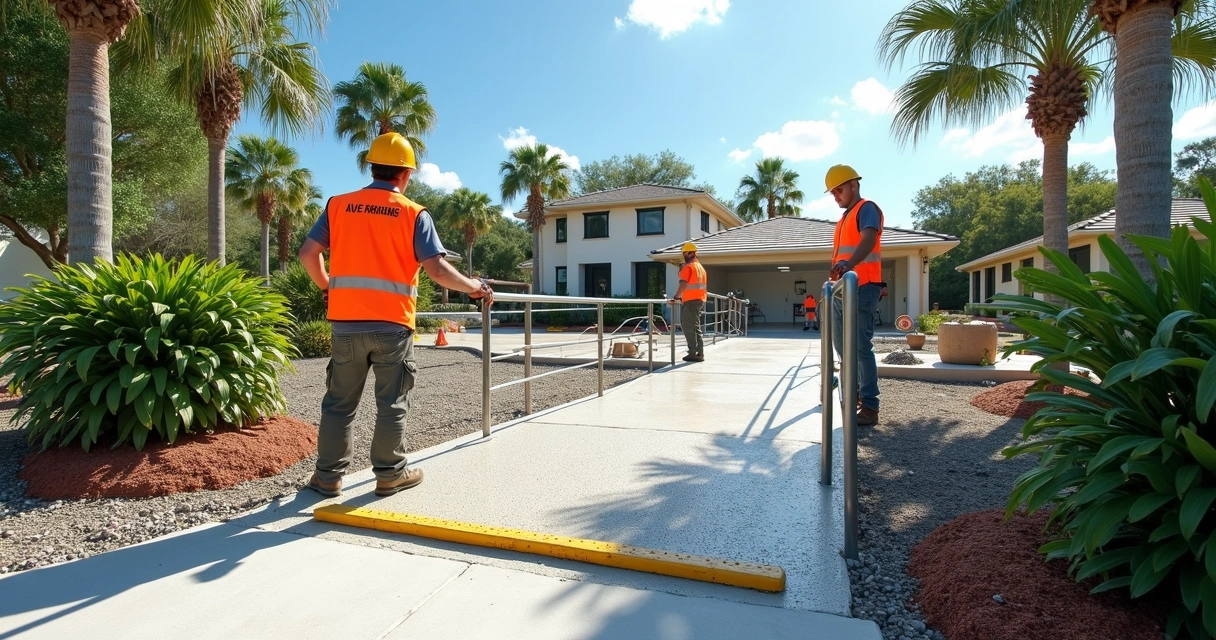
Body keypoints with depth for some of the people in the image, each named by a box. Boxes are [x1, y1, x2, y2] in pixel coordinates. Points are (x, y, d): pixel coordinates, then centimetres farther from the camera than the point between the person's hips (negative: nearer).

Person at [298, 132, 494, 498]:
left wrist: (326, 286, 22)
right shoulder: (414, 214, -3)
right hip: (392, 324, -3)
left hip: (346, 322, 3)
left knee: (339, 402, 15)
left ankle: (328, 476, 24)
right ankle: (390, 474, 21)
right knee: (391, 404, 10)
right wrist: (475, 288, 2)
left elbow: (307, 253, 5)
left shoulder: (339, 206, 7)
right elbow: (437, 270, -12)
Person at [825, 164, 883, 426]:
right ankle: (858, 389, 30)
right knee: (841, 343, 15)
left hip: (862, 288, -9)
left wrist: (849, 265, -43)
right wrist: (835, 275, 16)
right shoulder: (845, 218, 23)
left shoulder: (867, 209, -5)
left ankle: (869, 407, -5)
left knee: (861, 346, -10)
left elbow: (868, 240, -25)